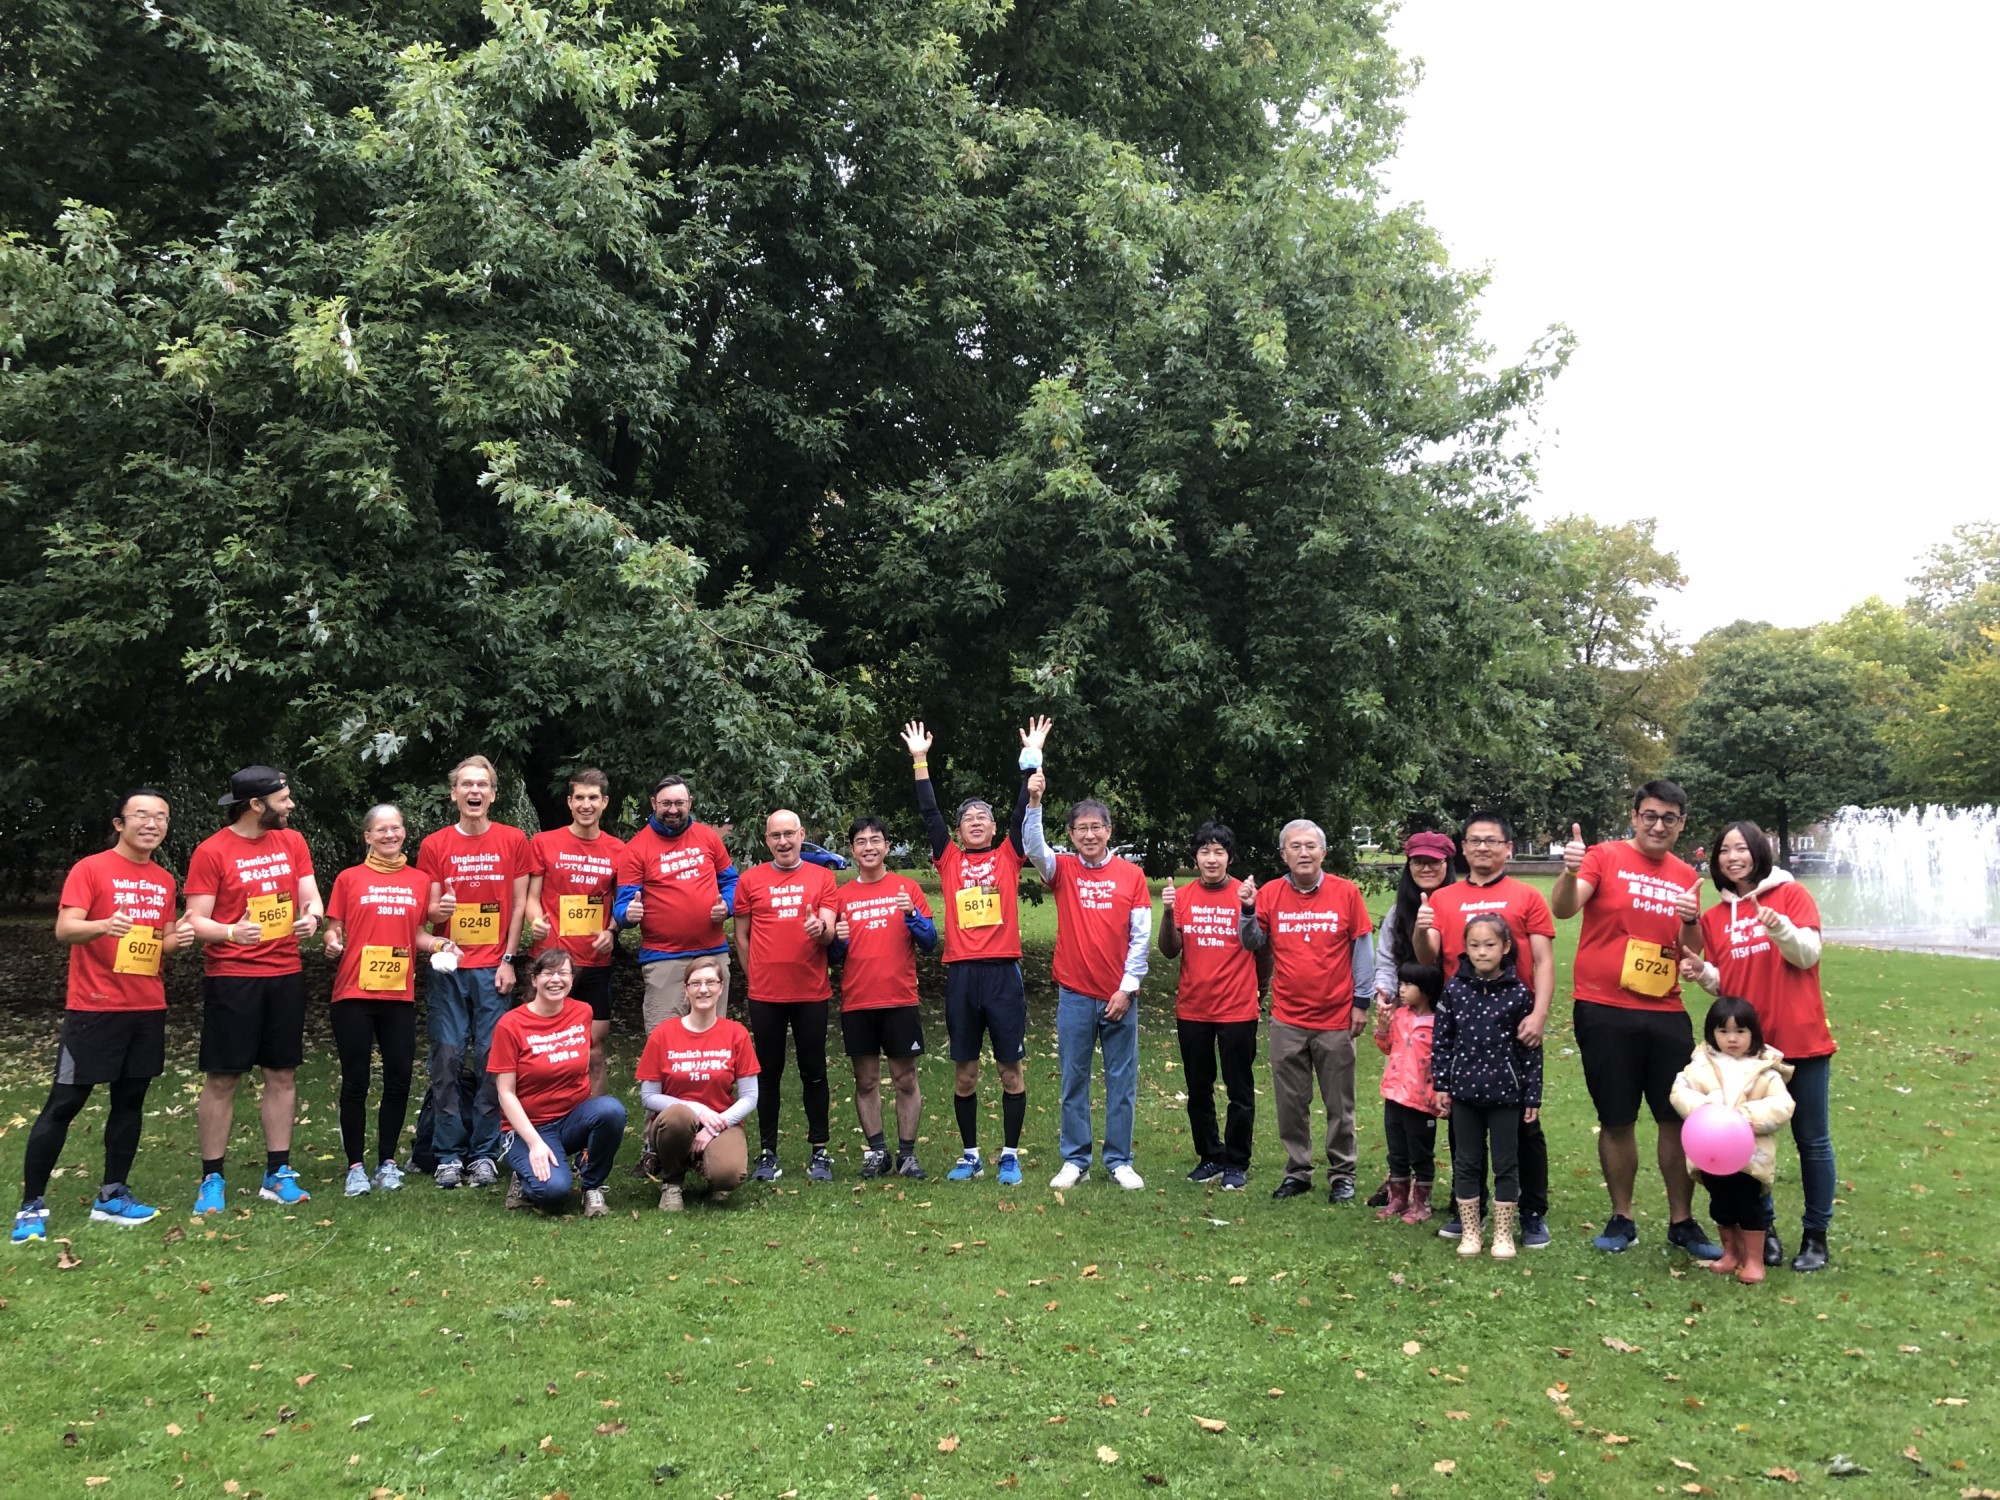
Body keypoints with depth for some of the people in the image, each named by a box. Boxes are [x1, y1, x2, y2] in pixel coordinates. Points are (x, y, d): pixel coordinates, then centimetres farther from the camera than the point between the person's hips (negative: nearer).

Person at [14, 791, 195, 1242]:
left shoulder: (165, 880, 11)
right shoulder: (90, 869, -7)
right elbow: (64, 930, -17)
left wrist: (178, 939, -5)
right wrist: (105, 925, -36)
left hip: (148, 1009, 6)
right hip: (94, 1007, -6)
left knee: (130, 1100, 10)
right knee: (63, 1104, -1)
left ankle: (112, 1196, 20)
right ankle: (32, 1205, 8)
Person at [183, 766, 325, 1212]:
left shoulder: (292, 842, 7)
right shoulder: (211, 851, -7)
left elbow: (310, 895, 7)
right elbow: (197, 920, -8)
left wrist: (311, 915, -16)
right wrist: (231, 932, -28)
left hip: (286, 974, 5)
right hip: (231, 978, -5)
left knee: (282, 1074, 8)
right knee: (222, 1078, 0)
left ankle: (277, 1174, 17)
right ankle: (211, 1179, 11)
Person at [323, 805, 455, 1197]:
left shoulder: (420, 880, 10)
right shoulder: (349, 878, 3)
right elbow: (335, 930, 5)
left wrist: (440, 943, -3)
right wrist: (332, 943, -16)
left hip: (400, 994, 2)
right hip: (354, 994, -2)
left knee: (399, 1078, 3)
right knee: (355, 1080, 2)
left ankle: (387, 1161, 17)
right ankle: (356, 1166, 11)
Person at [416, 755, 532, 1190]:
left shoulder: (513, 840, 5)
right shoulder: (434, 846, 6)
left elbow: (519, 904, 5)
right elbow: (427, 911, 7)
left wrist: (508, 960, -1)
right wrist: (438, 909, -17)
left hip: (493, 967, -1)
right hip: (448, 967, 1)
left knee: (491, 1059, -2)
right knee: (446, 1058, -2)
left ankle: (485, 1154, 6)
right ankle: (448, 1155, 6)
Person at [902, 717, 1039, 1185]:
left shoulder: (1008, 857, 8)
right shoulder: (949, 861, 10)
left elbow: (1023, 811, 1)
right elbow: (930, 813, 6)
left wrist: (1032, 758, -4)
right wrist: (920, 761, 3)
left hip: (1003, 971, -1)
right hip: (961, 973, 1)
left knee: (1010, 1068, 4)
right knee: (964, 1071, 8)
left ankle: (1010, 1155, 15)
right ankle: (970, 1155, 20)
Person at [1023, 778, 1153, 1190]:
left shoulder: (1132, 875, 0)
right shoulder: (1063, 870, 2)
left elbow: (1141, 936, -1)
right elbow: (1033, 847, -18)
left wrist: (1127, 988, -6)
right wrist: (1034, 802, -32)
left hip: (1119, 996, 0)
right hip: (1074, 995, 0)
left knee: (1122, 1081, 6)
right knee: (1074, 1081, 7)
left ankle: (1119, 1161, 17)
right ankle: (1075, 1160, 17)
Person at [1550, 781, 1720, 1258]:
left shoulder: (1685, 877, 10)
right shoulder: (1606, 857, -4)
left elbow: (1692, 951, 14)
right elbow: (1562, 909, -19)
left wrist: (1691, 922, -7)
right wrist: (1570, 871, -39)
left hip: (1666, 1013, 4)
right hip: (1605, 1012, -3)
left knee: (1679, 1118, 5)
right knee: (1616, 1121, 6)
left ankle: (1682, 1222, 20)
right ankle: (1621, 1219, 21)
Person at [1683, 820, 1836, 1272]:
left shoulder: (1791, 894, -1)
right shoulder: (1714, 917, 9)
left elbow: (1808, 955, -10)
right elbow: (1723, 984, 10)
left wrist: (1780, 928, -28)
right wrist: (1702, 973, -11)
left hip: (1801, 1040, -3)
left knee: (1812, 1140, 6)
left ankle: (1815, 1235, 17)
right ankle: (1763, 1230, 19)